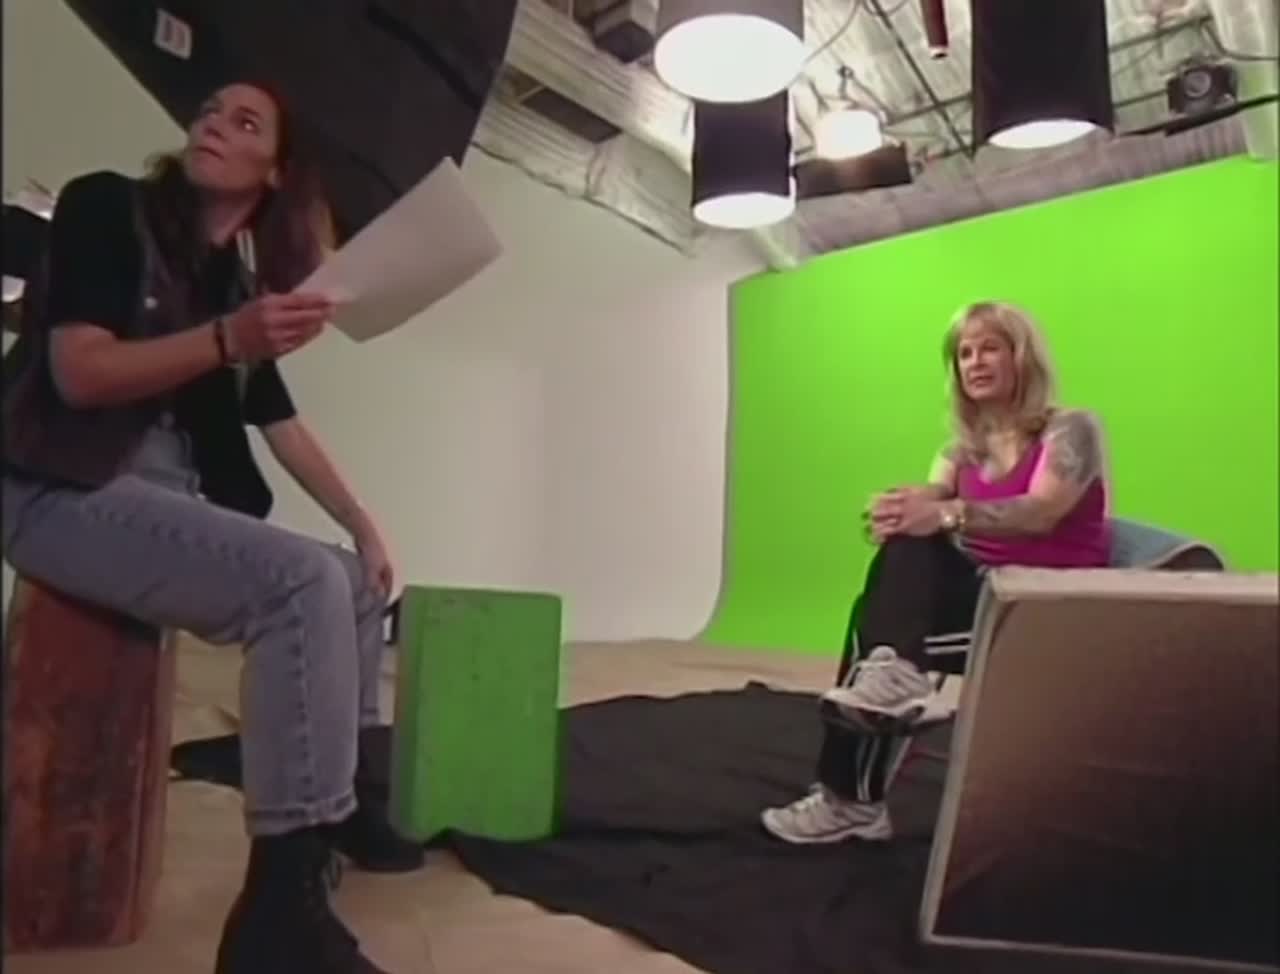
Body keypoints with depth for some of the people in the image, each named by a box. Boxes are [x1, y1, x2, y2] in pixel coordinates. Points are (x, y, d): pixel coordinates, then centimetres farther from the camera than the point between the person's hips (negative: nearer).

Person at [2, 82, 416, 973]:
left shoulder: (244, 281, 13)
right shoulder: (107, 208, -3)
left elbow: (283, 424, 13)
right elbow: (78, 372, -17)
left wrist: (366, 527, 8)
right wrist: (227, 339, -29)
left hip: (172, 498, 8)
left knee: (357, 578, 11)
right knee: (303, 583, -29)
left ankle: (345, 798, 22)